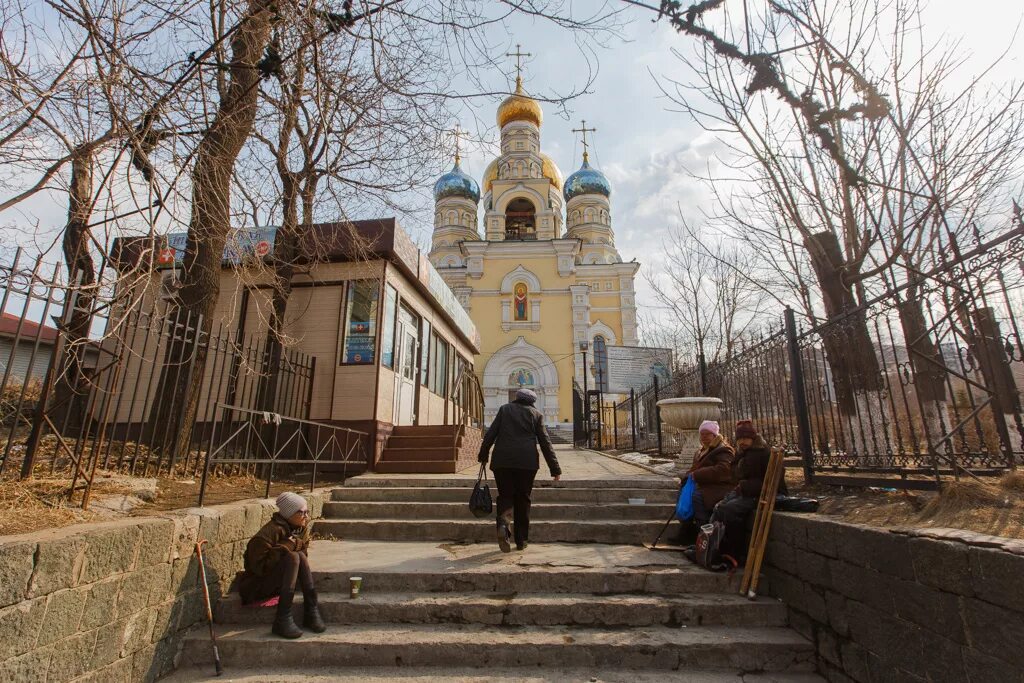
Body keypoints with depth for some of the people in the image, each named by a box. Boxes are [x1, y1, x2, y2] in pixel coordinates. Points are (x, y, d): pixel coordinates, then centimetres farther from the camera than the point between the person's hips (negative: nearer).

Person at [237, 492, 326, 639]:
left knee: (300, 556, -20)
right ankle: (283, 620, -30)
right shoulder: (272, 531, -22)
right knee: (293, 557, -29)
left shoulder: (301, 529, 2)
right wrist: (286, 546, -26)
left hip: (275, 586, 7)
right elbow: (259, 566, -26)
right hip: (254, 586, -7)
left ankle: (311, 611, -20)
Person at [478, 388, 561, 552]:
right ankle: (521, 540, 14)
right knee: (523, 499, 10)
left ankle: (503, 523, -19)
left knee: (505, 495, 9)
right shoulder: (536, 414, 11)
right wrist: (555, 468, 7)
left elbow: (490, 433, 6)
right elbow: (545, 442, 6)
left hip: (502, 460, 0)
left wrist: (483, 455, 12)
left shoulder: (504, 409, 13)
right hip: (527, 462, 0)